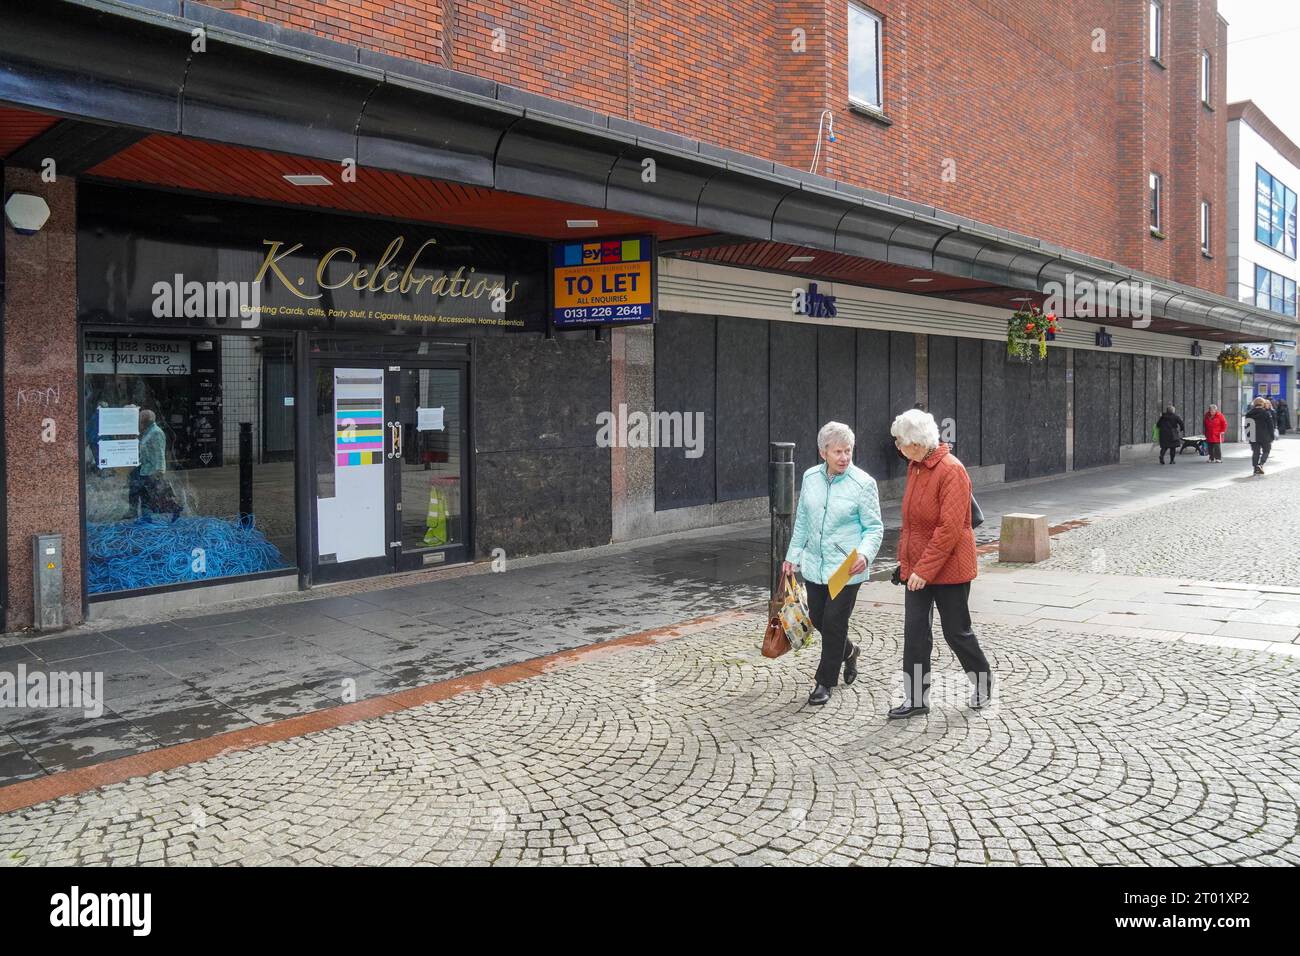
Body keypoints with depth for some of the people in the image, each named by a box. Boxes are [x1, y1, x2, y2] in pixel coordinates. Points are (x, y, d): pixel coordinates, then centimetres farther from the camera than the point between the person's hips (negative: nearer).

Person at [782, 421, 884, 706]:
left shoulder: (863, 483, -12)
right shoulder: (810, 477, 2)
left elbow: (874, 528, -8)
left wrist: (865, 555, -25)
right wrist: (793, 555, 15)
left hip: (846, 568, -5)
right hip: (814, 565, 5)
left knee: (834, 623, -1)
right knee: (818, 619, 15)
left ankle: (825, 682, 16)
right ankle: (848, 651, 44)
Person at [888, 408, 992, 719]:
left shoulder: (951, 471, -20)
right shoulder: (915, 467, 6)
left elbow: (949, 529, -24)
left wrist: (924, 569, -24)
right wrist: (906, 561, 13)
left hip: (949, 569, -7)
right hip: (917, 568, 7)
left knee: (956, 631, 8)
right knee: (915, 632, 6)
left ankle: (982, 680, 32)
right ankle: (916, 698, 14)